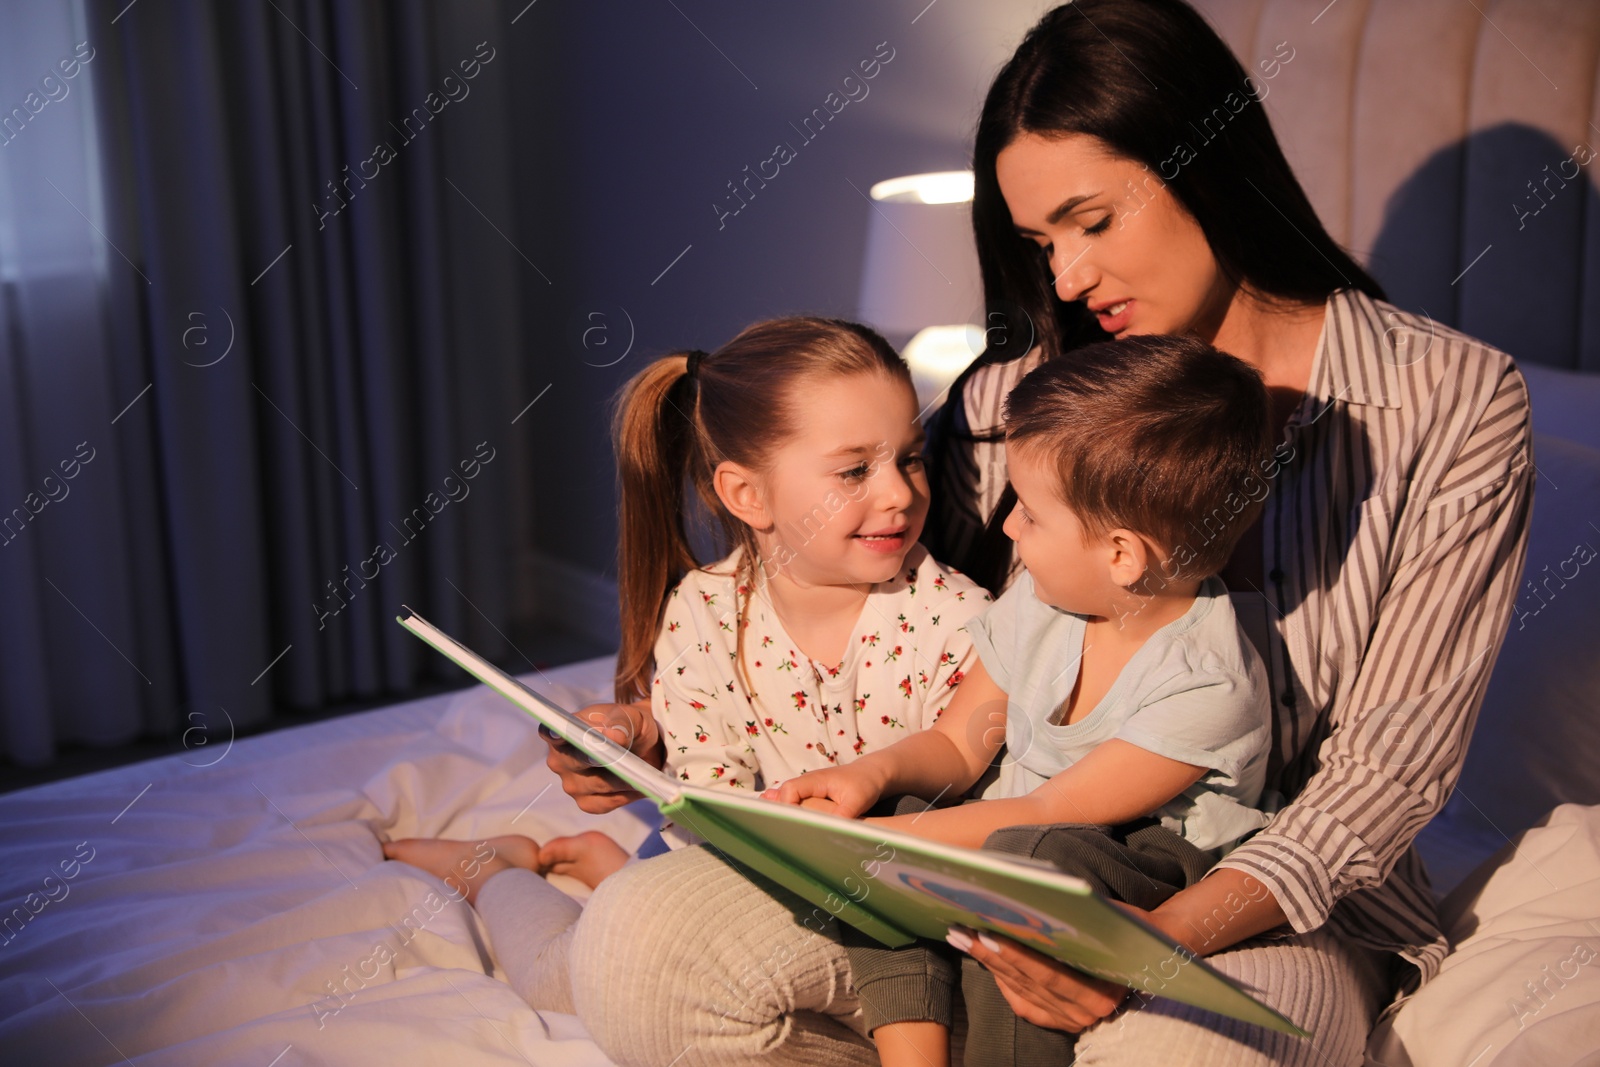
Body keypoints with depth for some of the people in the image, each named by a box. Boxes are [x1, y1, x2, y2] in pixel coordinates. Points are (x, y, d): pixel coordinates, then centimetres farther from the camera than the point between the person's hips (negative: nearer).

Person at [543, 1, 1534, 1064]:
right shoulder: (1014, 399, 3)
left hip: (1267, 915, -2)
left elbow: (1394, 755, -9)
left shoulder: (1452, 403, -5)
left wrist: (1168, 935, -25)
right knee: (640, 938, -22)